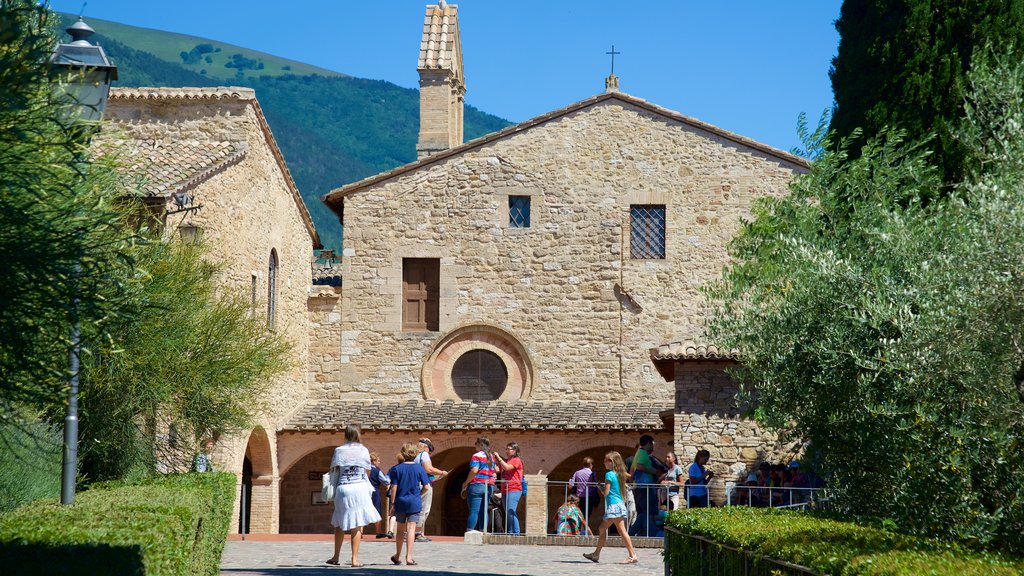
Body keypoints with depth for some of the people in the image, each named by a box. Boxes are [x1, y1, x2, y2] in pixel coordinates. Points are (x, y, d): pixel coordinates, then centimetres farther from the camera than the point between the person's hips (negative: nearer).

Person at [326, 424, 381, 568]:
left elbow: (333, 470, 4)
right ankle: (355, 559, -1)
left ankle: (336, 557, 18)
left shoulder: (339, 450, 2)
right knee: (357, 525, 1)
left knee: (339, 524, 14)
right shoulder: (363, 450, 2)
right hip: (360, 487, -1)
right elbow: (367, 471, 11)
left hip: (342, 488, 1)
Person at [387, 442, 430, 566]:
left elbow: (394, 487, -5)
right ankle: (409, 557, -8)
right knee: (411, 529, -2)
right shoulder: (419, 468, -4)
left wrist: (392, 502, 3)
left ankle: (397, 556, 25)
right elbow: (426, 487, -2)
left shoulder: (397, 468, -4)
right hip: (415, 503, -1)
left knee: (400, 530, 14)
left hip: (400, 502, 1)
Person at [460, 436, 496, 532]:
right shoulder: (492, 457, 14)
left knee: (473, 511, -9)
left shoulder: (476, 456, -8)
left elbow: (474, 471, -17)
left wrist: (466, 483, -9)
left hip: (477, 485, -7)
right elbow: (494, 473, 16)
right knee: (484, 511, 8)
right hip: (489, 486, 7)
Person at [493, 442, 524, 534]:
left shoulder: (516, 460, -2)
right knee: (507, 513, 8)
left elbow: (507, 467, -18)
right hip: (505, 490, 8)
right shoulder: (505, 461, 21)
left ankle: (516, 533, -17)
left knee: (510, 512, -18)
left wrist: (498, 458, -12)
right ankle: (510, 533, 11)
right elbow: (497, 469, 8)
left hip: (514, 490, -8)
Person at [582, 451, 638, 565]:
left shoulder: (609, 474, -11)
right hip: (620, 503, 10)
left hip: (614, 505, -10)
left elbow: (606, 492, -13)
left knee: (622, 530, -11)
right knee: (602, 529, 18)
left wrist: (600, 487, 6)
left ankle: (633, 556, -14)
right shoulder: (619, 474, 13)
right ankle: (596, 554, 25)